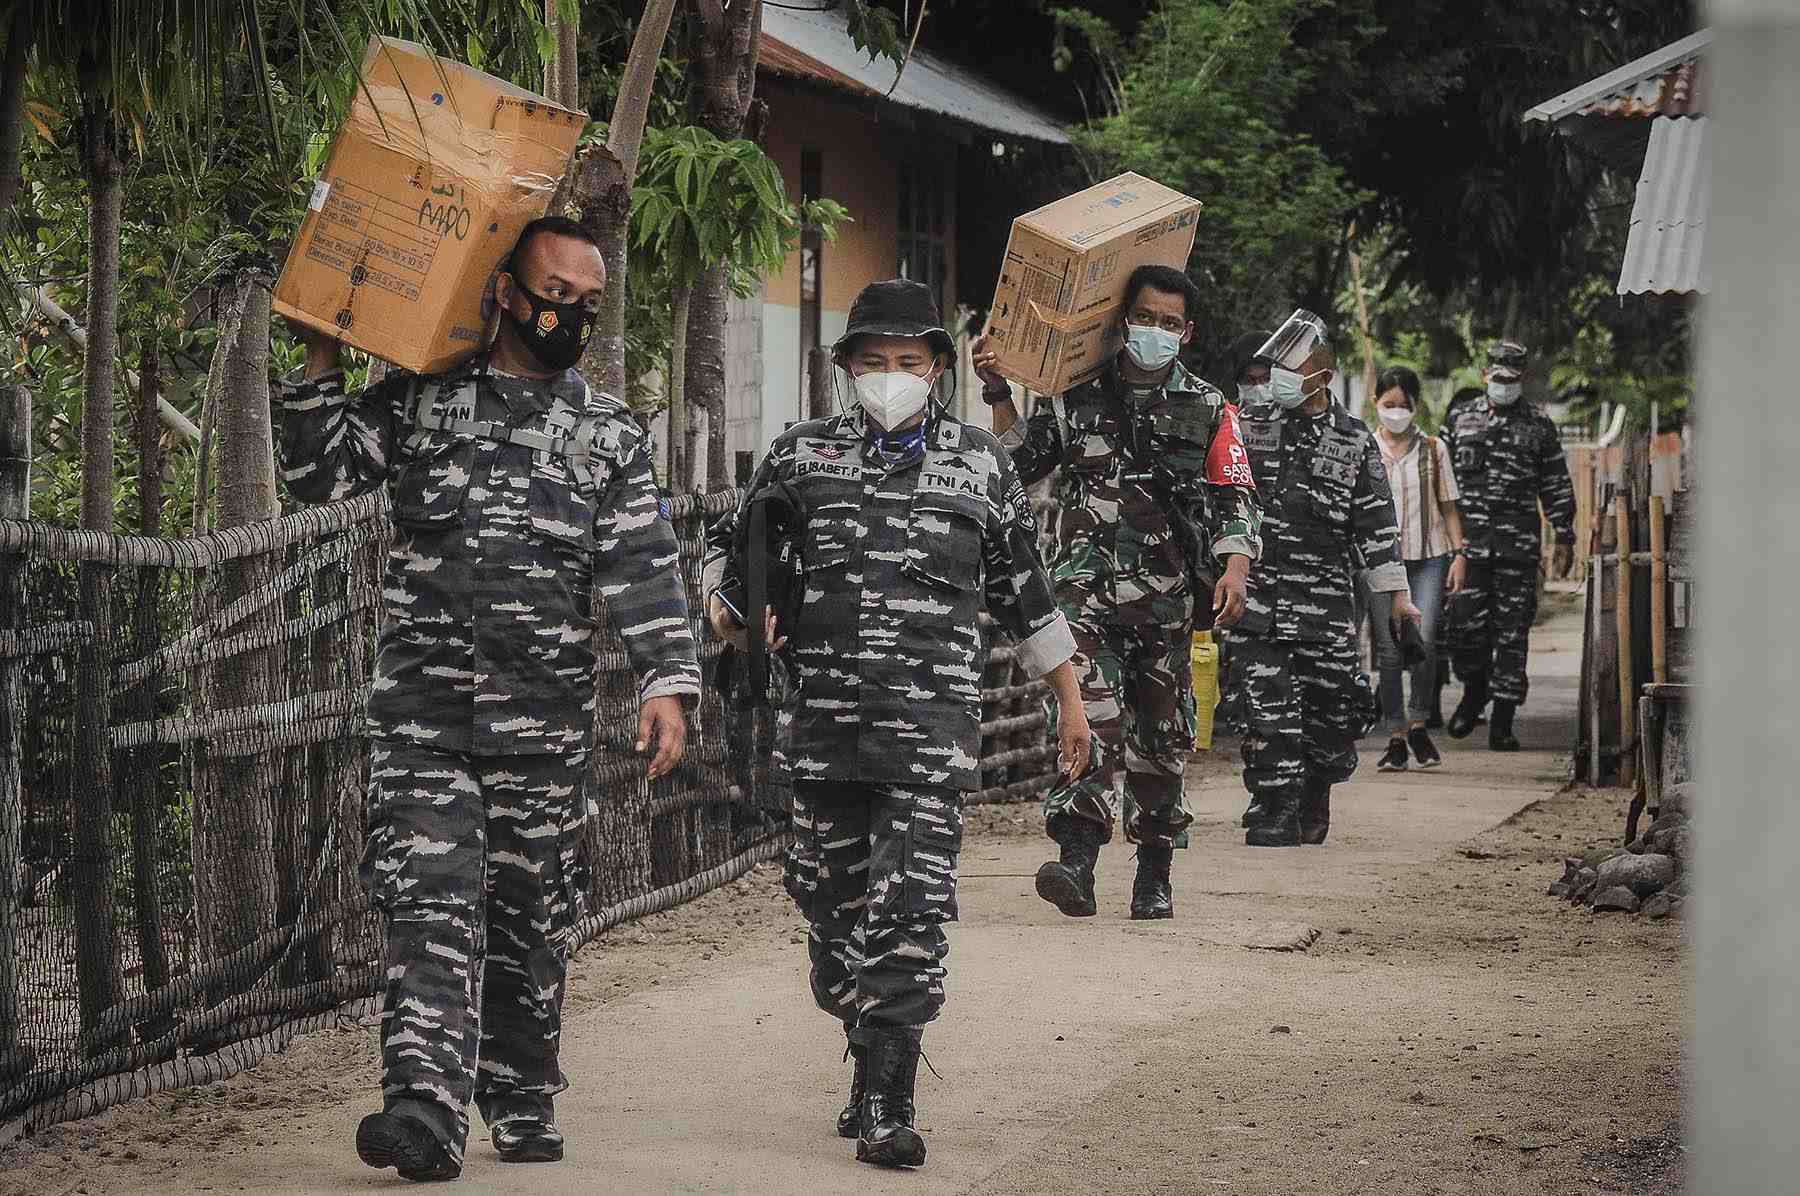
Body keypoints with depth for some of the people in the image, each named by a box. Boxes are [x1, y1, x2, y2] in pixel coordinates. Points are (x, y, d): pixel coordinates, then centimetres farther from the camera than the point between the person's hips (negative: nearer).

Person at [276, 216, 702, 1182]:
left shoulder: (609, 434, 10)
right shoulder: (418, 400, 10)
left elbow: (645, 572, 4)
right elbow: (318, 474, 8)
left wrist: (666, 680, -7)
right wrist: (324, 358, 0)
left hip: (545, 719, 1)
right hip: (422, 710, -1)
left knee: (531, 915, 8)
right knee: (430, 899, -14)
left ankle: (521, 1105, 21)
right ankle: (426, 1105, -25)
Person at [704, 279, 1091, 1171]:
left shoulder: (980, 465, 8)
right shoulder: (801, 455, 9)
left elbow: (1024, 592, 16)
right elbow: (727, 544, 21)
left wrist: (1070, 700, 19)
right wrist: (727, 608, 0)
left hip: (933, 728, -2)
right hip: (823, 723, 2)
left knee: (912, 914, -12)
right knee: (833, 905, 9)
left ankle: (886, 1105, -14)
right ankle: (874, 1064, 28)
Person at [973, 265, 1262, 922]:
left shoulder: (1207, 409, 7)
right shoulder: (1077, 397, 8)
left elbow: (1236, 499, 4)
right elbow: (1021, 463, 16)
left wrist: (1235, 568, -12)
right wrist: (998, 395, 5)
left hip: (1167, 602, 1)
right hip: (1088, 593, -1)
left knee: (1161, 738, 9)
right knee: (1090, 719, -19)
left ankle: (1154, 875, 21)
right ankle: (1076, 863, -29)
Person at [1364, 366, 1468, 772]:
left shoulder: (1433, 449, 10)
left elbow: (1448, 508, 13)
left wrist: (1459, 554, 5)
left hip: (1429, 557, 0)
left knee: (1424, 642, -14)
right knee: (1388, 651, -3)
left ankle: (1418, 724, 4)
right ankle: (1396, 738, 4)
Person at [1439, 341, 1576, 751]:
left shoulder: (1539, 426, 8)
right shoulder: (1460, 421, 12)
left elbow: (1557, 486, 10)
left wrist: (1564, 537, 6)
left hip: (1518, 547, -1)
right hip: (1468, 541, 1)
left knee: (1511, 632, -2)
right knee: (1467, 624, -4)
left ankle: (1502, 721, 1)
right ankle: (1473, 691, 24)